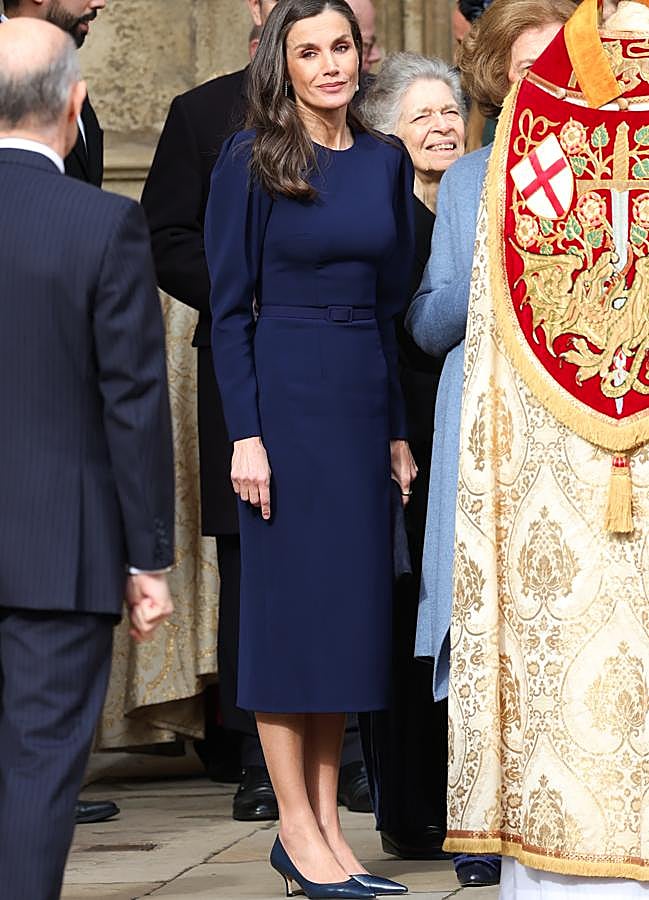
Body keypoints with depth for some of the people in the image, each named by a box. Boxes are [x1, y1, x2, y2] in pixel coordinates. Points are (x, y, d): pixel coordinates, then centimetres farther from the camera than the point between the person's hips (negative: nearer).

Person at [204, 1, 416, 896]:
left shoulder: (386, 161, 9)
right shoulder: (252, 159, -5)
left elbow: (394, 304, 13)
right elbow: (228, 307, -6)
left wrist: (398, 430, 10)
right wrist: (245, 432, -13)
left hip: (365, 398, 5)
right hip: (286, 397, -5)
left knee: (351, 606, 6)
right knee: (289, 600, -1)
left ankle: (326, 824, 13)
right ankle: (296, 824, 6)